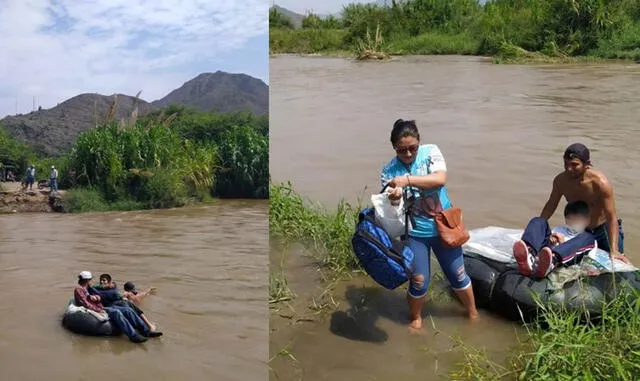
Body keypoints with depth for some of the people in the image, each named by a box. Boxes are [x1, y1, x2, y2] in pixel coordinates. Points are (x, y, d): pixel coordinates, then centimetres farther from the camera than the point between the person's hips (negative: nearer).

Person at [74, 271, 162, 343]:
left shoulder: (87, 288, 27)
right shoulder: (78, 289, 1)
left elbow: (98, 298, 14)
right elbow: (85, 304, -13)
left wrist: (94, 297, -8)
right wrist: (99, 310, -21)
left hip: (100, 308, 9)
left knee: (127, 310, -10)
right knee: (116, 312, -34)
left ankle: (145, 331, -18)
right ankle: (133, 335, -44)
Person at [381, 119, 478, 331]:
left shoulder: (431, 152, -9)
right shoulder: (389, 171, -9)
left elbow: (440, 179, -26)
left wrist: (408, 180, -34)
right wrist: (394, 199, -34)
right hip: (414, 233, -1)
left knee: (457, 275, 12)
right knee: (419, 281, 3)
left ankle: (473, 313, 37)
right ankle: (415, 319, 31)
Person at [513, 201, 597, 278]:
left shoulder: (588, 238, 32)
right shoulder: (558, 229, 43)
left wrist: (564, 242, -2)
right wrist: (550, 241, 0)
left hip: (565, 258, -3)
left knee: (588, 238, -24)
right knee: (538, 221, -8)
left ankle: (552, 261, -54)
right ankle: (530, 259, -43)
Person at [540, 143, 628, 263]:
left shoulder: (600, 182, -29)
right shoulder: (560, 181, -15)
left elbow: (612, 217, -30)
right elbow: (551, 204, 3)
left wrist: (614, 250, -37)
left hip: (604, 230, -4)